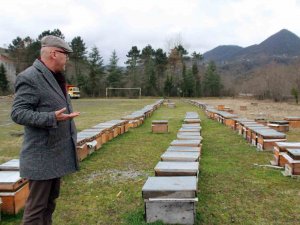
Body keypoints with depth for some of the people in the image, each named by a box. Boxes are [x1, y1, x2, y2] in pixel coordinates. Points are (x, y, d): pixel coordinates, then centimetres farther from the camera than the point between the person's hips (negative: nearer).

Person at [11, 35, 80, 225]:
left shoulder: (55, 77, 13)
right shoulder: (29, 78, -15)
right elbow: (18, 113, -19)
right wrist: (52, 118, -29)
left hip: (57, 152, 9)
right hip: (42, 157, -9)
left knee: (51, 201, 18)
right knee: (37, 205, 1)